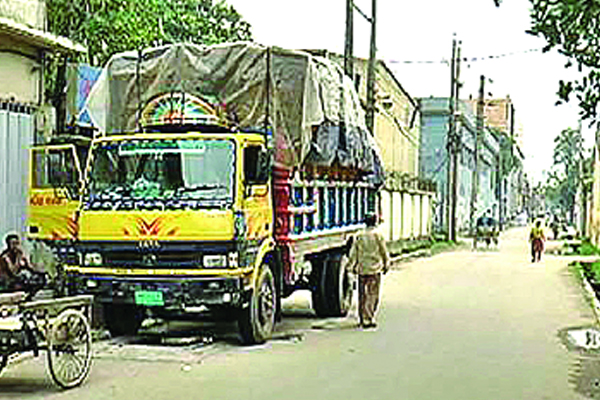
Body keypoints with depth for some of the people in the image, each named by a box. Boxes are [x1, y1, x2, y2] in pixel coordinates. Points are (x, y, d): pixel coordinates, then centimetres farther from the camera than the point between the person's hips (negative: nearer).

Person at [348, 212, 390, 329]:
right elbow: (384, 253, 0)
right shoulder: (378, 236, -5)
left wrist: (353, 267, 16)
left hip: (362, 270, 3)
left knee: (363, 295, 9)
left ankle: (363, 319, 12)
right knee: (373, 295, 2)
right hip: (375, 270, -3)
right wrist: (386, 266, 13)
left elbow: (353, 254, 4)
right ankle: (370, 319, -4)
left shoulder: (359, 237, 2)